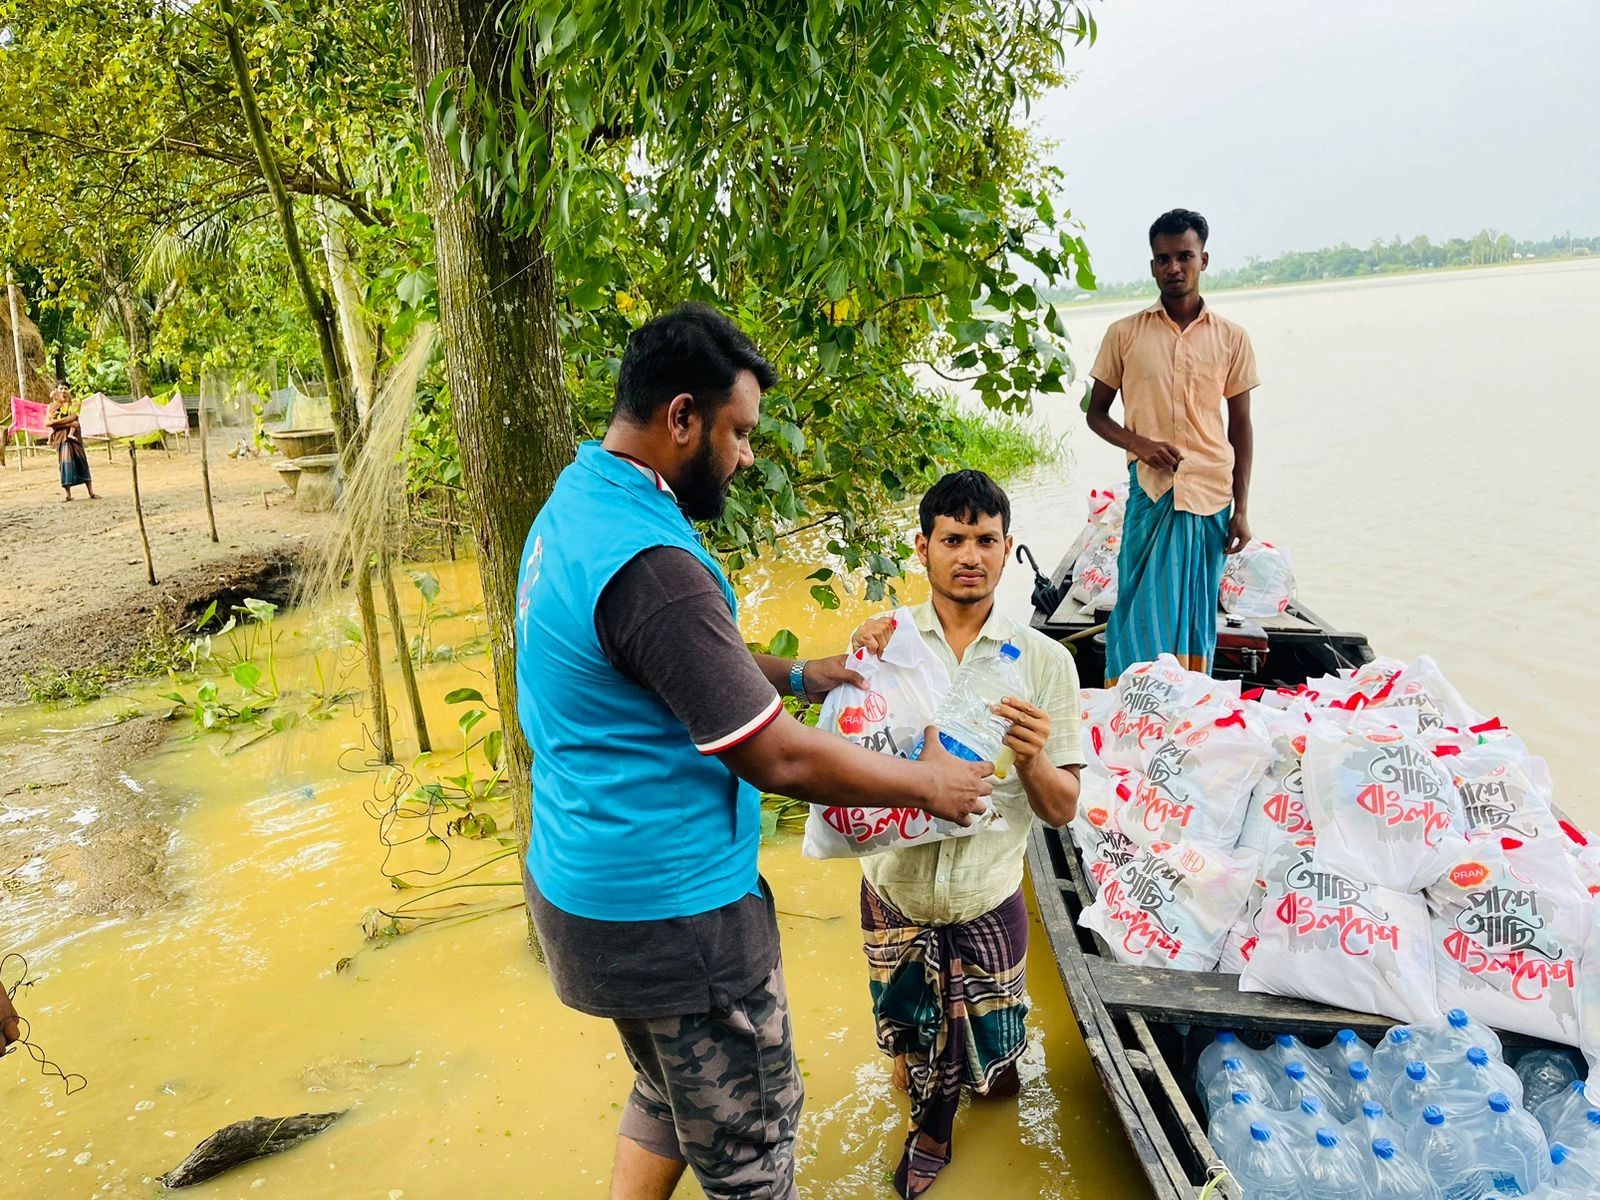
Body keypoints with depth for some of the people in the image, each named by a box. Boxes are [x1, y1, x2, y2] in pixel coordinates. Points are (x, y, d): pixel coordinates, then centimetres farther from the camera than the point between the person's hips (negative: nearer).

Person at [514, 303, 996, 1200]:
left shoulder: (575, 504, 4)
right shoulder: (649, 565, -29)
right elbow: (777, 759, -25)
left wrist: (797, 675, 15)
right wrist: (928, 784, -11)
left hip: (583, 878, 10)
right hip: (668, 914, -10)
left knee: (671, 1095, 28)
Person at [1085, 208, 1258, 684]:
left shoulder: (1231, 338, 7)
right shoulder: (1125, 334, 4)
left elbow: (1240, 426, 9)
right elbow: (1096, 413, 9)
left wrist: (1241, 509, 3)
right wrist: (1138, 443, -12)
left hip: (1212, 497, 2)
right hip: (1150, 492, -1)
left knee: (1198, 616, 7)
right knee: (1144, 613, -3)